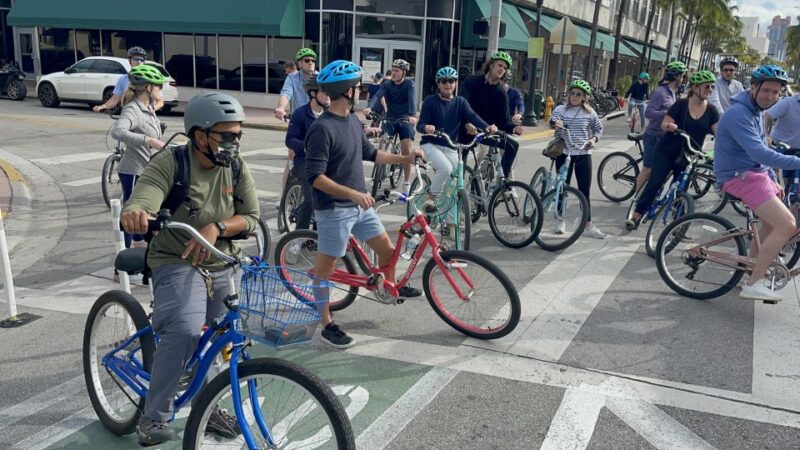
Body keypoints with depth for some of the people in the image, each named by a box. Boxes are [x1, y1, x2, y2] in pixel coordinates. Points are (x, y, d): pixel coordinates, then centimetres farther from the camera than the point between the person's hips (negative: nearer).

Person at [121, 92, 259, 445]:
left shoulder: (236, 167, -4)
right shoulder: (169, 165, -17)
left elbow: (252, 219, -3)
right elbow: (136, 208, -31)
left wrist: (217, 227, -22)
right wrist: (134, 216, -56)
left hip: (225, 265, 5)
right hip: (178, 264, -5)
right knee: (185, 332, -26)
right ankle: (153, 417, -8)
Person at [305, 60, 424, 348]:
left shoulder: (353, 122, 7)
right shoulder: (322, 128, -21)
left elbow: (370, 154, 22)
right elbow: (315, 176, -25)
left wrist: (405, 158, 19)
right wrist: (351, 193, -34)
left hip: (359, 205, 8)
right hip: (334, 210, -8)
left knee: (387, 250, 17)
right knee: (325, 269, 5)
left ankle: (391, 287, 45)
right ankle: (326, 325, 17)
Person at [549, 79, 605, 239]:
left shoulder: (589, 113, 4)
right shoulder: (561, 109, -1)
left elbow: (599, 128, 17)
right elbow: (552, 120, -20)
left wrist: (594, 139, -3)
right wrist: (555, 123, -43)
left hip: (583, 154, 1)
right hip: (564, 153, -1)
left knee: (585, 191, 2)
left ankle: (588, 226, 9)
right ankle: (560, 221, 21)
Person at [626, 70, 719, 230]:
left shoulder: (711, 110, -2)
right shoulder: (681, 104, -8)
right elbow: (664, 124, -13)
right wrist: (671, 126, -35)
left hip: (687, 157, 3)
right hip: (667, 151, -3)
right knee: (654, 183, -7)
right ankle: (635, 216, -1)